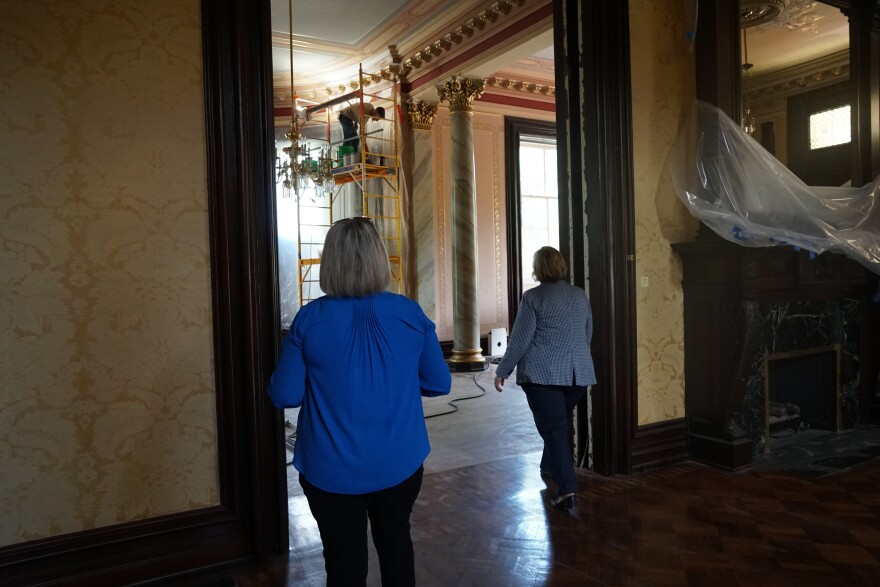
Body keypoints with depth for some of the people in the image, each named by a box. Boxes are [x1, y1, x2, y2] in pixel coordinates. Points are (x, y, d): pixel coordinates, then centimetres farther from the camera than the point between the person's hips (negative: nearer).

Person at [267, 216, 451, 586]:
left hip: (332, 471, -1)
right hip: (399, 464, 2)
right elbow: (439, 384, -1)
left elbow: (284, 395, -8)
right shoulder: (411, 313, -9)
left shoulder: (309, 319, -13)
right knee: (395, 542, 26)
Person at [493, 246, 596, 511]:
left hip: (543, 374, -6)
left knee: (553, 428, -4)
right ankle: (550, 468, 39)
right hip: (578, 373, 6)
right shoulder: (580, 295, 10)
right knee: (560, 424, 22)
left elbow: (520, 339, -9)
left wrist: (503, 371, 0)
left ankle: (567, 489, -9)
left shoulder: (534, 297, -8)